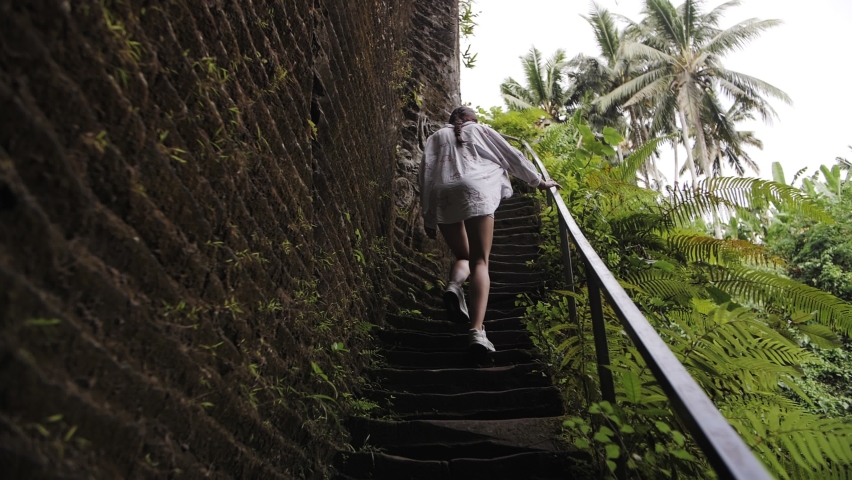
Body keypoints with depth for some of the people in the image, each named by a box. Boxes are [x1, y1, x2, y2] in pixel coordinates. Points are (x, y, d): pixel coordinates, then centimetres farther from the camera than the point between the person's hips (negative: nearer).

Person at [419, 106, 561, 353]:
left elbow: (426, 173, 16)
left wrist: (428, 216, 13)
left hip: (442, 196, 2)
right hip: (475, 191, -2)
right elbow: (513, 156, 28)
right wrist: (539, 181, 37)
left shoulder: (437, 137, 30)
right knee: (480, 262, -6)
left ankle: (454, 285, -16)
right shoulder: (481, 130, 29)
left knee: (462, 256, 18)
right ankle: (477, 330, -24)